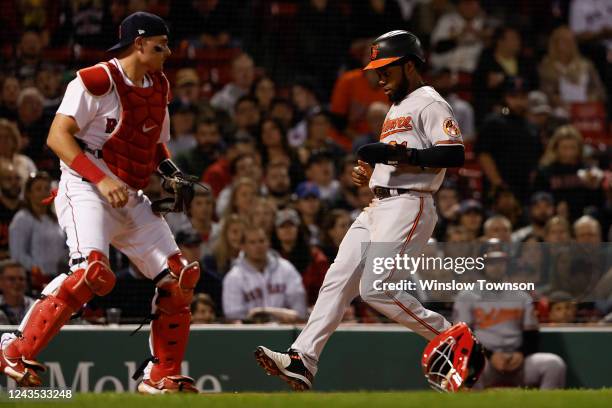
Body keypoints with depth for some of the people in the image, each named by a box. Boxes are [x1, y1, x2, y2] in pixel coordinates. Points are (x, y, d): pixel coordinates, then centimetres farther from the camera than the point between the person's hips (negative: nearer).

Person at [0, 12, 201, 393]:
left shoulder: (159, 88, 15)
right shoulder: (97, 81, -11)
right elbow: (58, 136, -16)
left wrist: (173, 173, 5)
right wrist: (102, 180, -25)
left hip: (131, 199, 8)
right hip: (85, 190, -8)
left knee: (179, 279, 3)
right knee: (93, 271, -30)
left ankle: (163, 377, 13)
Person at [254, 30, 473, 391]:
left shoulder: (429, 104, -6)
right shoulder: (397, 109, 25)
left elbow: (455, 155, -18)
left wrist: (400, 154, -20)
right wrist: (371, 173, 15)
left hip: (408, 206, -10)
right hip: (378, 208, 10)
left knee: (377, 288, -18)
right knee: (338, 279, -1)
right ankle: (302, 361, -7)